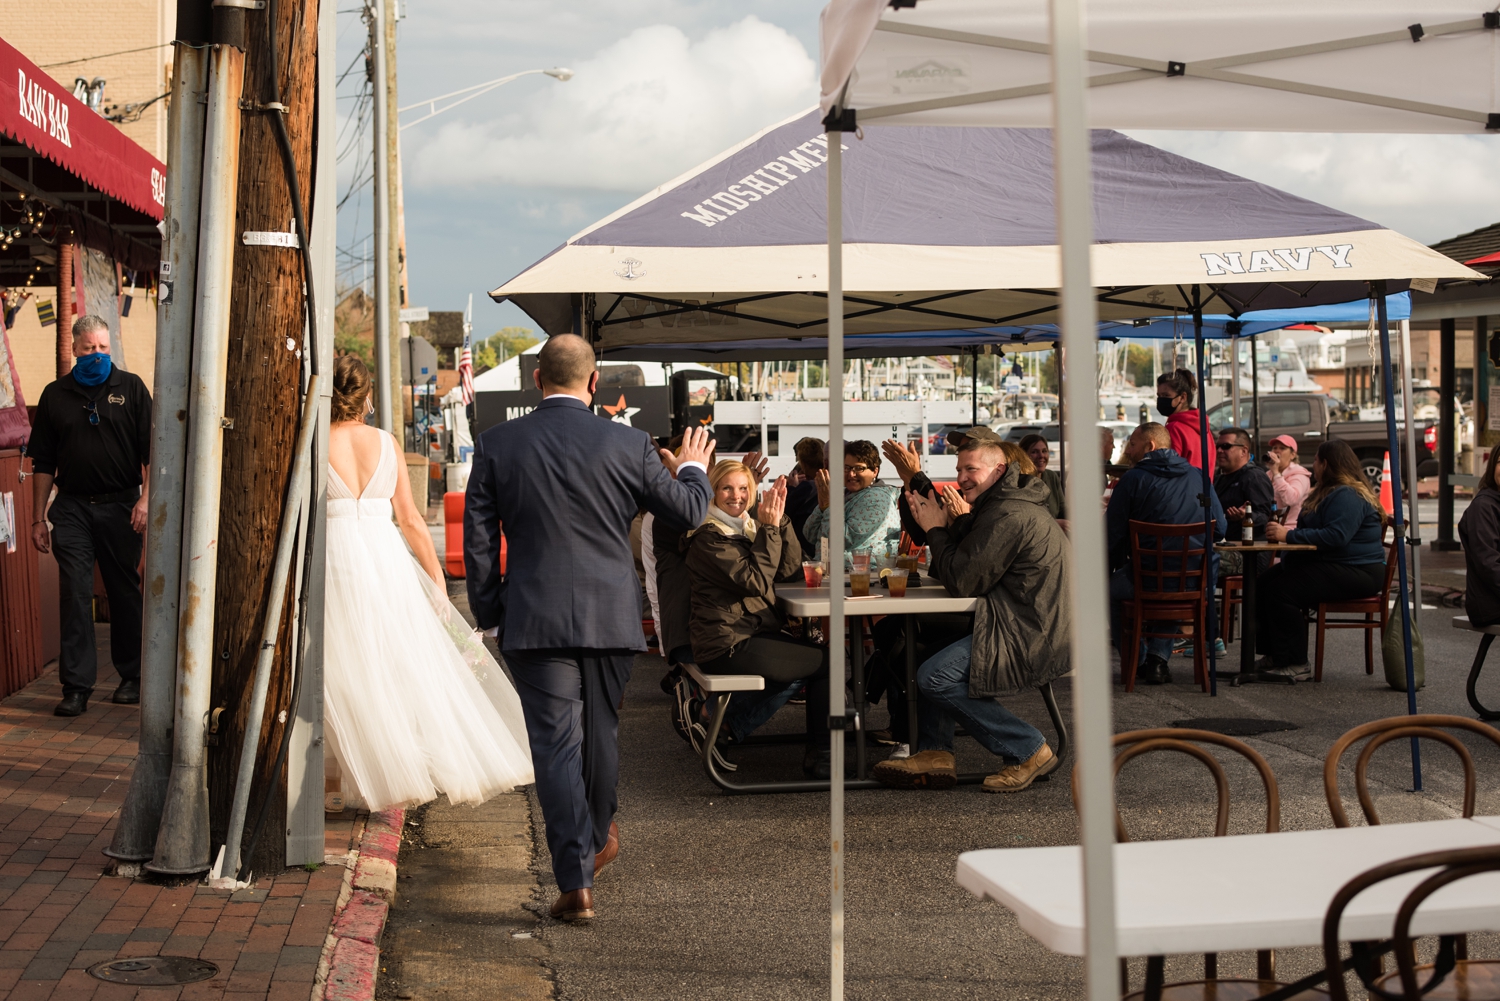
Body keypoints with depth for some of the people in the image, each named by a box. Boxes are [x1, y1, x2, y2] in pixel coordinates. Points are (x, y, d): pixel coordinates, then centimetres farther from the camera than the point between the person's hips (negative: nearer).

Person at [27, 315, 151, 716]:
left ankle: (131, 677, 21)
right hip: (72, 507, 1)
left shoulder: (131, 388, 3)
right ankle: (76, 686, -4)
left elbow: (151, 450, 0)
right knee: (74, 595, -6)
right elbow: (43, 464, 11)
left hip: (120, 506, -1)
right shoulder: (55, 395, 8)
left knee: (125, 593, 7)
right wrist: (38, 519, 7)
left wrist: (146, 499, -11)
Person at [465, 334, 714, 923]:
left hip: (534, 622, -1)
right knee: (601, 730, 21)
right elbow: (688, 511, 8)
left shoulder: (497, 446, -1)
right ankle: (597, 837, 42)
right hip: (611, 617, 1)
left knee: (556, 746, 0)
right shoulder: (628, 444, -3)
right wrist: (693, 469, 29)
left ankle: (576, 882, -3)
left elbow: (477, 539, 2)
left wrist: (489, 615, 12)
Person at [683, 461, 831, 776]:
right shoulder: (709, 537, -12)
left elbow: (790, 569, 4)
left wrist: (780, 519, -6)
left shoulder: (748, 527, 14)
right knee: (826, 662, -6)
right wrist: (769, 529, -16)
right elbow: (756, 582, -20)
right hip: (729, 646, -9)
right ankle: (819, 755, 8)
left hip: (753, 634, 9)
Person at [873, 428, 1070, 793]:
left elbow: (964, 581, -18)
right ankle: (934, 754, 8)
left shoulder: (1008, 515, -18)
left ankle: (1030, 751, -8)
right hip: (1029, 627, 12)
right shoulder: (997, 506, 18)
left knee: (935, 678, -19)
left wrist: (936, 530, -6)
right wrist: (946, 525, 0)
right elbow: (956, 572, 16)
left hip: (1036, 639, -12)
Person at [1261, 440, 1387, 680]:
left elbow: (1336, 536, -29)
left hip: (1356, 572, -11)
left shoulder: (1348, 496, -16)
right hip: (1328, 563, 11)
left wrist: (1290, 535, -25)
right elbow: (1312, 531, 26)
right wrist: (1285, 532, 3)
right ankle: (1274, 654, -3)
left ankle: (1295, 663, -20)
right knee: (1263, 584, -4)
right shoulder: (1330, 492, 22)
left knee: (1282, 590, -27)